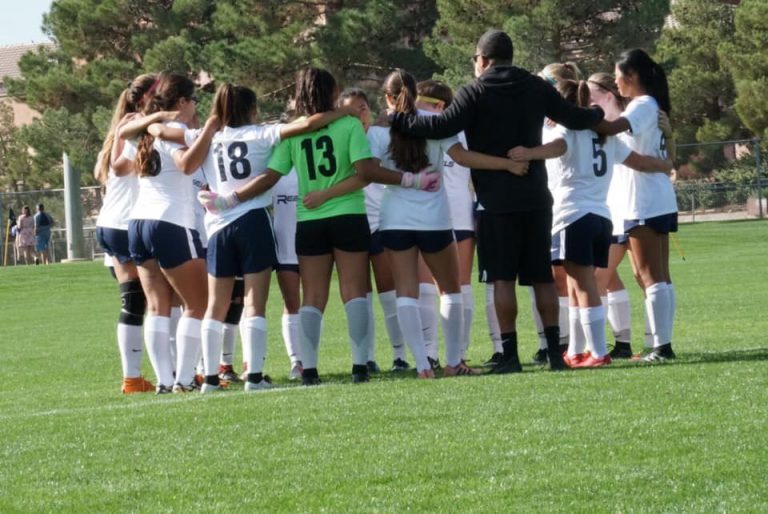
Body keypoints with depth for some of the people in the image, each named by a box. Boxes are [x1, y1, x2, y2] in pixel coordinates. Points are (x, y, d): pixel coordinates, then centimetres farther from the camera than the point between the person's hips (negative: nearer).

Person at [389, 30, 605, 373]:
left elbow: (444, 126, -18)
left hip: (496, 200, -4)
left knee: (502, 277, -2)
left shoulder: (475, 93, -6)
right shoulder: (537, 88, 7)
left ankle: (509, 354, -6)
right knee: (542, 277, 9)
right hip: (535, 196, 4)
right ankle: (554, 350, 6)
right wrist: (597, 114, 35)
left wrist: (401, 121, -8)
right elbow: (575, 118, 13)